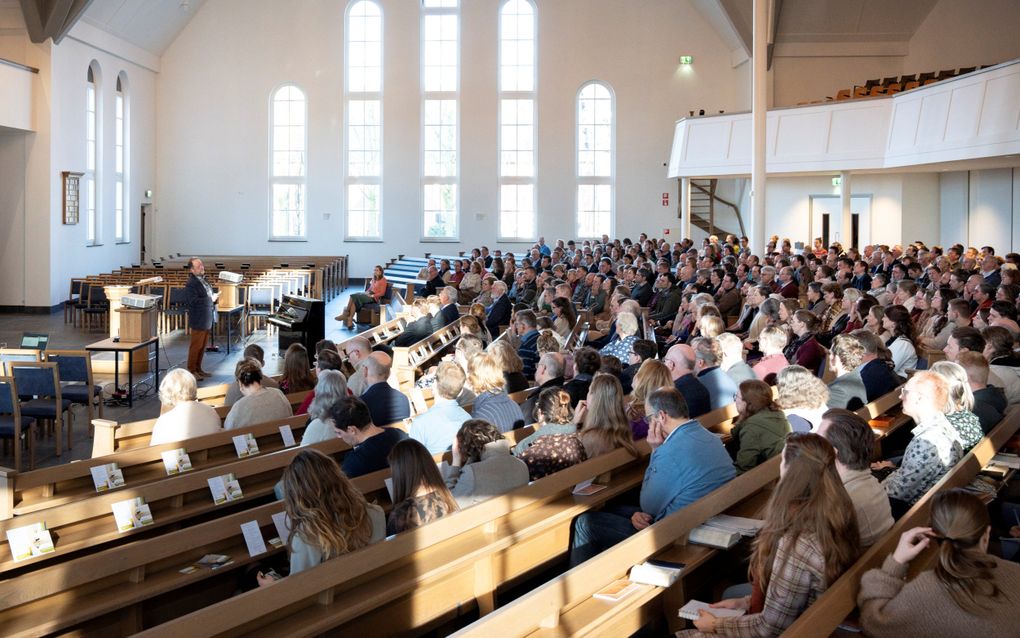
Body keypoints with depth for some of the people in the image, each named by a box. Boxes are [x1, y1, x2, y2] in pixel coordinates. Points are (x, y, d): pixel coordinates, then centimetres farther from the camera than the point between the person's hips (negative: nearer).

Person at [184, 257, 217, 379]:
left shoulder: (203, 280, 10)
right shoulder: (191, 284, -18)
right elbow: (193, 301, -26)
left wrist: (213, 296, 3)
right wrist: (210, 299, -20)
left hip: (207, 320, 9)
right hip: (198, 320, -9)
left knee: (202, 346, 15)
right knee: (196, 346, -1)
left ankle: (198, 369, 24)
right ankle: (191, 371, 8)